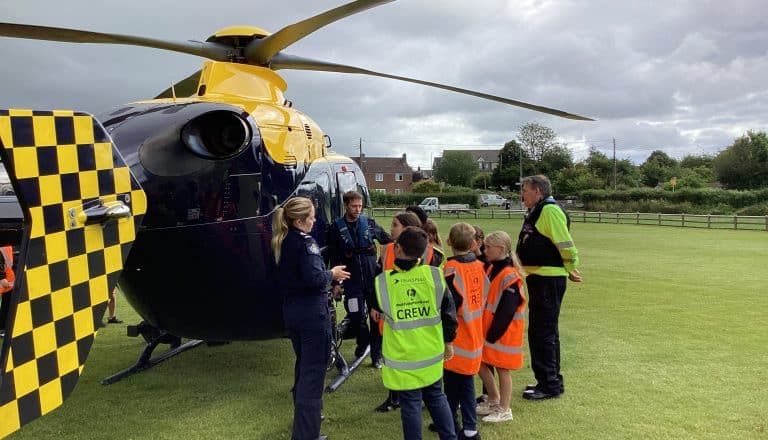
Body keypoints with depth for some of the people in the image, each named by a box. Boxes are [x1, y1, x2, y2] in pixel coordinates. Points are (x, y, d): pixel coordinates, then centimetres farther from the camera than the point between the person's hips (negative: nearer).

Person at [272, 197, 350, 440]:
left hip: (291, 312, 9)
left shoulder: (282, 242, 8)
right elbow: (314, 278, -25)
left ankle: (303, 414, 39)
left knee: (303, 364, 24)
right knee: (314, 370, -3)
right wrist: (332, 274, -7)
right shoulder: (306, 243, -18)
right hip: (312, 313, -9)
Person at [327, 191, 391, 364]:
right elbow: (334, 258, 1)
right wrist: (335, 283, 0)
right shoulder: (336, 228, -2)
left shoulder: (369, 223, 0)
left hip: (373, 277, 1)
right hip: (352, 281, -1)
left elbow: (388, 241, 12)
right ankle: (362, 341, 29)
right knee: (356, 316, -3)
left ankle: (376, 354, 16)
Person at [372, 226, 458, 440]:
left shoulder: (383, 281, -14)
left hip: (403, 357, -3)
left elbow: (377, 309, 7)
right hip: (432, 353, 3)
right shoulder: (435, 275, -10)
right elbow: (448, 310, -2)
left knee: (410, 404, 9)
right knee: (437, 397, 20)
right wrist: (448, 341, 12)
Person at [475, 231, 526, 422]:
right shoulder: (490, 269, 5)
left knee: (502, 369, 4)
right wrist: (485, 331, 7)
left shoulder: (509, 276, -21)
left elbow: (506, 311, -22)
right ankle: (493, 401, 32)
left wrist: (494, 334, -18)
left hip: (502, 332, -8)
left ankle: (504, 410, 19)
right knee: (480, 363, 14)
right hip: (487, 329, 8)